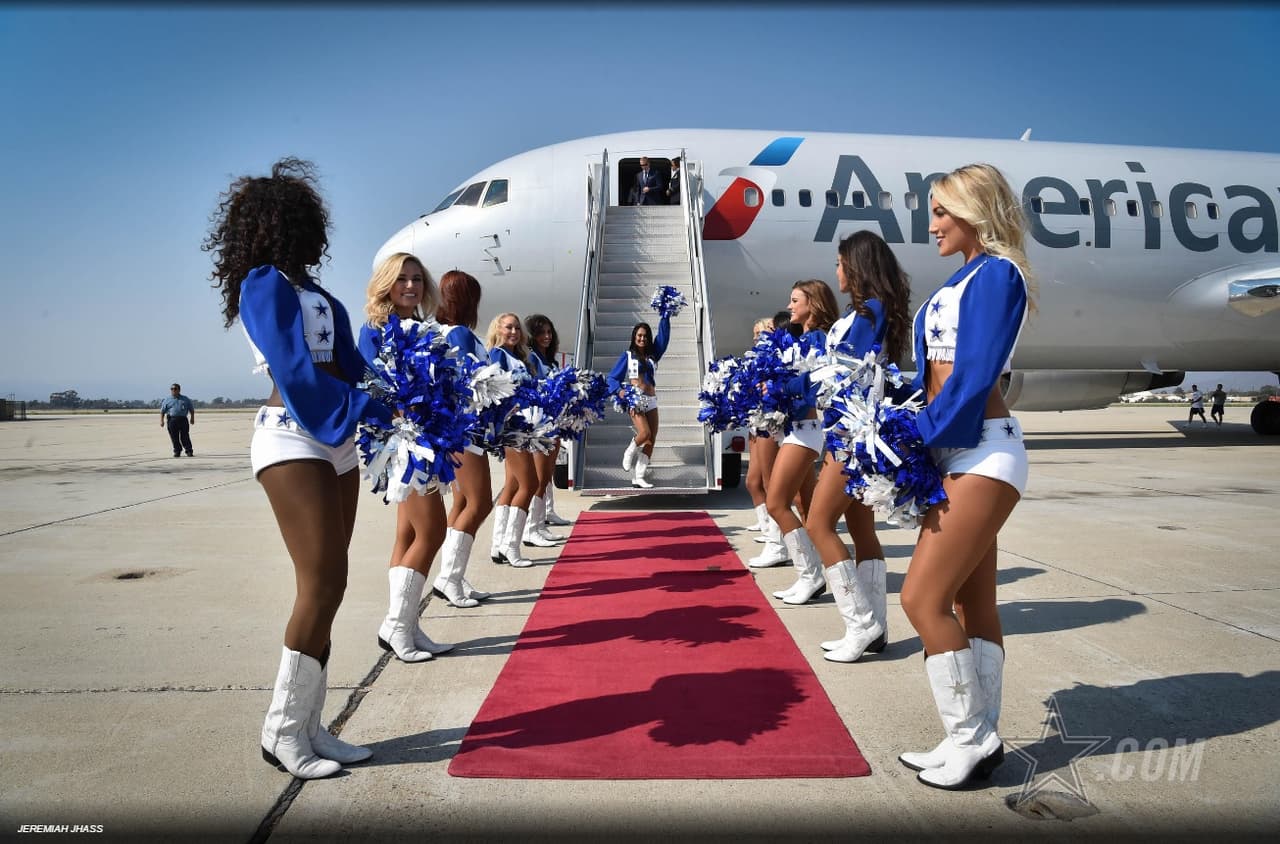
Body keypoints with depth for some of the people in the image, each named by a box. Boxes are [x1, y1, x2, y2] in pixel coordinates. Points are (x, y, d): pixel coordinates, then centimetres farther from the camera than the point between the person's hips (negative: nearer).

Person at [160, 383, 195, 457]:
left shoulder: (185, 399, 12)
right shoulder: (167, 400, 11)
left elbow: (191, 409, 16)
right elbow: (162, 411, 9)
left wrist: (192, 418, 6)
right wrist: (161, 421, 0)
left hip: (183, 420, -1)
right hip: (172, 420, 1)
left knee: (185, 437, -4)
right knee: (174, 437, 1)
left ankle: (189, 451, -1)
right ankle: (177, 451, 11)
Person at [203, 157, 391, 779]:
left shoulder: (316, 297, 19)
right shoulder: (265, 284, -5)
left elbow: (351, 367, 10)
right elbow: (297, 373, -16)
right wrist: (381, 412, -19)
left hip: (334, 442, 9)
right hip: (293, 441, -9)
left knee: (325, 587, 7)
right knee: (323, 584, -11)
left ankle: (306, 726, 16)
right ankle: (282, 731, 4)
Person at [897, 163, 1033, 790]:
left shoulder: (996, 273, -8)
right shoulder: (964, 280, 18)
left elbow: (975, 375, -17)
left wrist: (919, 434, -13)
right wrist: (919, 433, 5)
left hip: (983, 452, -9)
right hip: (957, 451, 9)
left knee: (922, 598, -10)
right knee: (972, 603, 11)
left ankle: (969, 738, 5)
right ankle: (979, 738, 20)